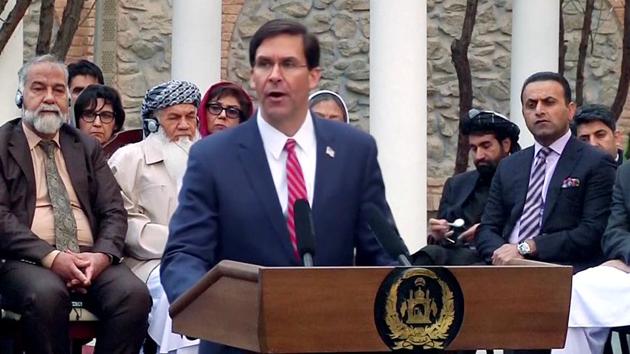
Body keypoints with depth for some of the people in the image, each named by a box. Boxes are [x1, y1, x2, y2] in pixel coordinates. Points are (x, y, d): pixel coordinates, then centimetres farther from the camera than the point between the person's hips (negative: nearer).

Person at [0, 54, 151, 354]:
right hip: (27, 259, -3)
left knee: (134, 294, -28)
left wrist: (102, 254, -10)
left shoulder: (87, 147, 19)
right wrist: (51, 257, -18)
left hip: (90, 258, 3)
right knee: (46, 294, -38)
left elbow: (113, 211, 12)